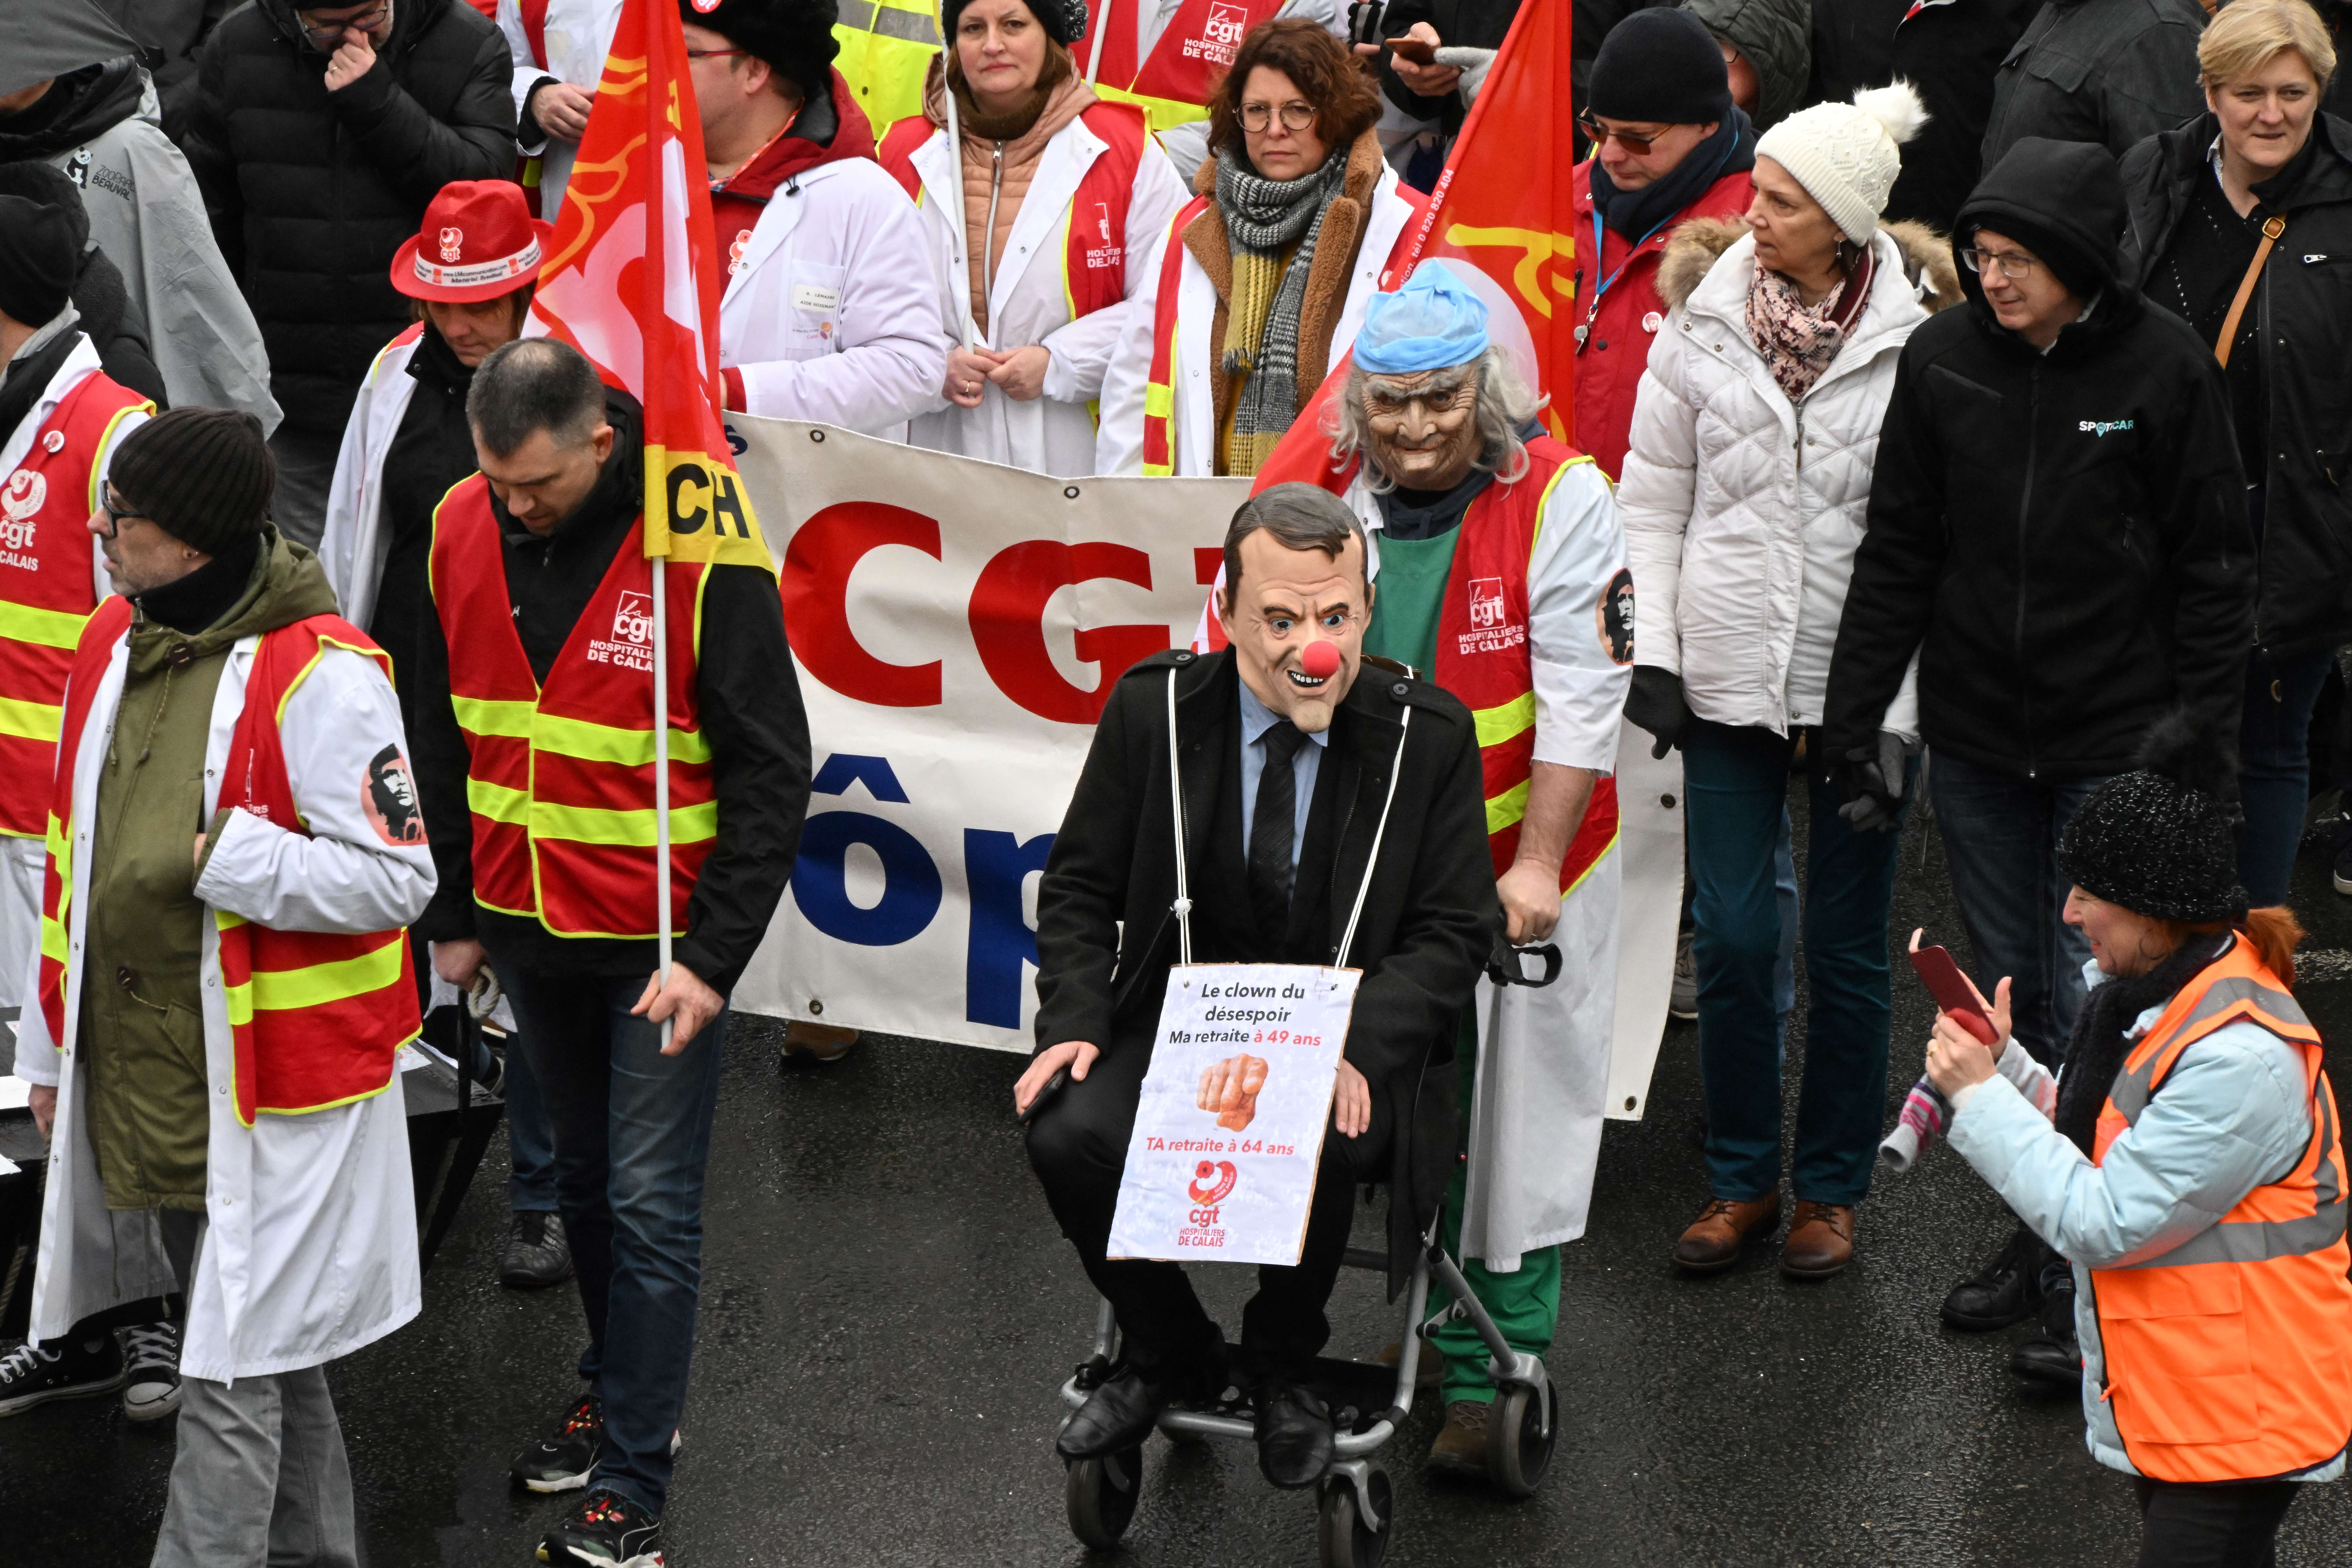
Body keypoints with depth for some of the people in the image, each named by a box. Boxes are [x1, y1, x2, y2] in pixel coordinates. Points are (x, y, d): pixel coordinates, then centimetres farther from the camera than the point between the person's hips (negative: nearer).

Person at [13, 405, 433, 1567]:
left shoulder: (318, 674, -19)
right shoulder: (115, 642, 6)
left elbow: (396, 878, -17)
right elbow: (77, 852, 15)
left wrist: (218, 860, -24)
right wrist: (53, 1040, 18)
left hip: (271, 1081, -8)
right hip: (141, 1069, 8)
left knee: (231, 1377, -3)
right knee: (262, 1351, 21)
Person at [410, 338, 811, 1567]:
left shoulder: (699, 548, -19)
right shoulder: (461, 530, -3)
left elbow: (771, 774, -14)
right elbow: (441, 740, 10)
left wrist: (714, 957, -17)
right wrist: (451, 914, 11)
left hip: (660, 942, -5)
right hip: (525, 927, 5)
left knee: (651, 1208, -3)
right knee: (584, 1178, 19)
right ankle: (619, 1389, 37)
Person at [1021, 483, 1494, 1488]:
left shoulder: (1430, 735, -5)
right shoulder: (1152, 709, -2)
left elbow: (1453, 932, -4)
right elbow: (1080, 886, 6)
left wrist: (1353, 1048, -21)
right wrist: (1074, 1021, -12)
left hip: (1351, 1039, -2)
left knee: (1317, 1151, -34)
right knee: (1069, 1135, -26)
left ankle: (1281, 1367, 1)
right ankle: (1169, 1356, 5)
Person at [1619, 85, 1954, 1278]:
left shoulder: (1916, 341, -9)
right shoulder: (1704, 319, -1)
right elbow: (1654, 498, 7)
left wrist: (1901, 710, -10)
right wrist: (1654, 652, -1)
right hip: (1729, 677, 2)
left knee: (1847, 949, 8)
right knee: (1730, 938, 5)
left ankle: (1832, 1189, 23)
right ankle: (1742, 1179, 21)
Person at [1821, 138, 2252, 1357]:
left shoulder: (2164, 368, -9)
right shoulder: (1942, 361, 0)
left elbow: (2213, 569, -3)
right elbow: (1897, 554, 7)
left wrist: (2200, 744, -6)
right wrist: (1852, 721, 4)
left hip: (2119, 750, -4)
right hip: (1976, 741, 4)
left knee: (2098, 1007, -4)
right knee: (2008, 998, 12)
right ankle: (2037, 1237, 25)